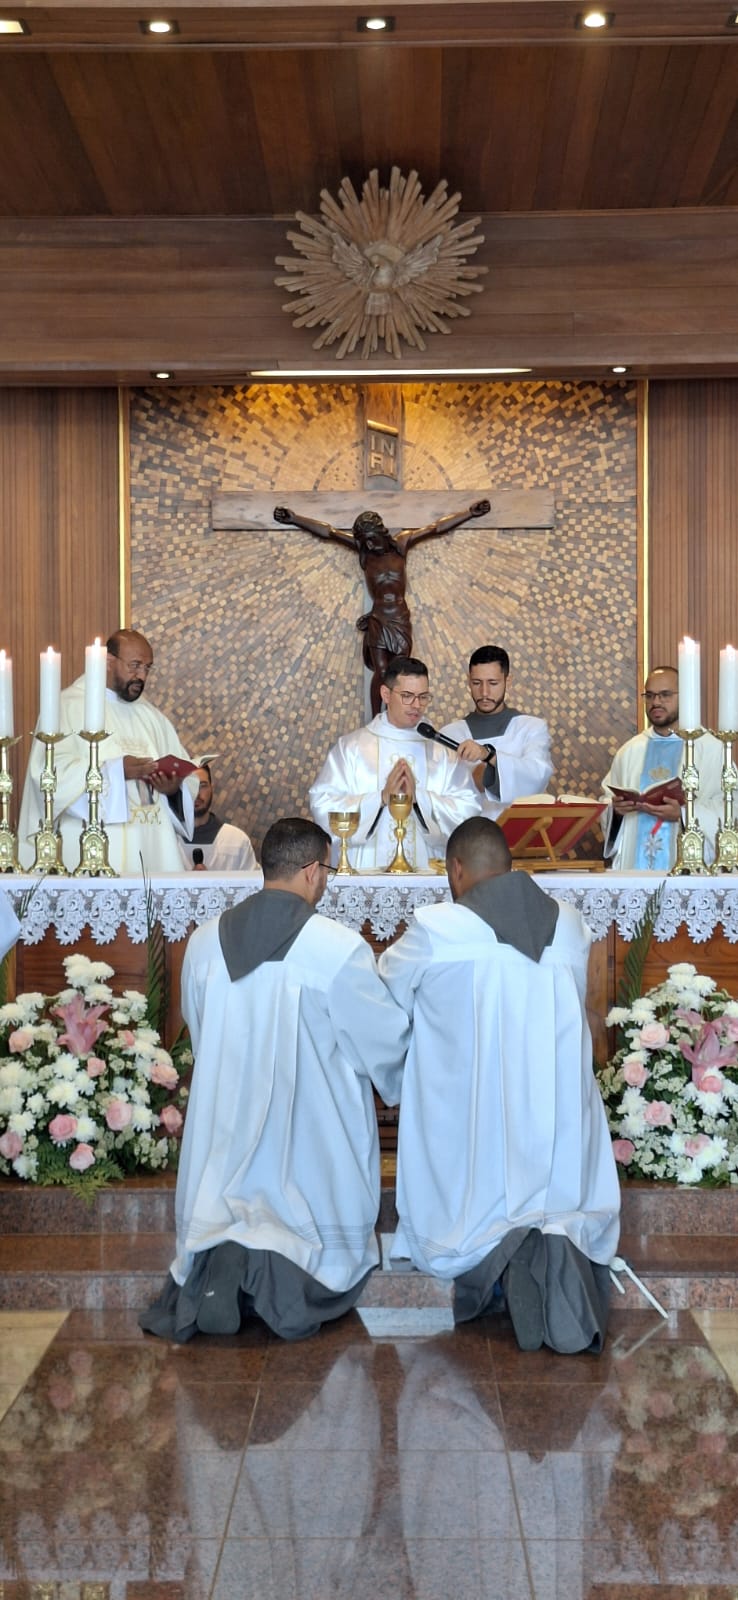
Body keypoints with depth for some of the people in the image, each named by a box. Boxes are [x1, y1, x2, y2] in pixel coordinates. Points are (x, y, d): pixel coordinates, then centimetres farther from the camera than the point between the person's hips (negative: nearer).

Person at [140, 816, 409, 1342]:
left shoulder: (205, 942, -2)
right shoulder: (338, 947, -16)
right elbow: (387, 1036, -6)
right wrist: (404, 1080, 16)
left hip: (228, 1125, 4)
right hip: (313, 1133, -3)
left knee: (220, 1214, 17)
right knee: (322, 1227, 12)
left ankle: (219, 1260, -18)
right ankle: (282, 1272, -21)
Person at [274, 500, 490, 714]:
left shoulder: (401, 544, 2)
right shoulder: (363, 549, 0)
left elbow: (436, 527, 4)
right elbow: (328, 531, -1)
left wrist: (470, 512, 5)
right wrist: (294, 518, -3)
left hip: (401, 620, 1)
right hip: (378, 621, -1)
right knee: (382, 673, -5)